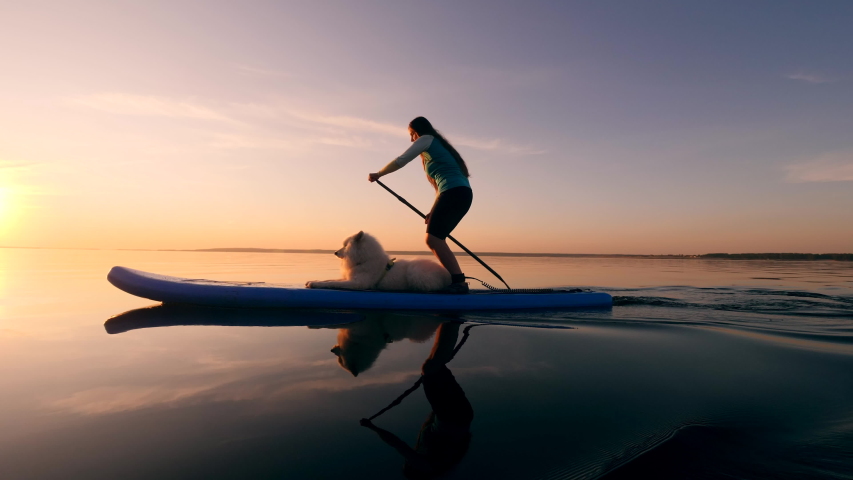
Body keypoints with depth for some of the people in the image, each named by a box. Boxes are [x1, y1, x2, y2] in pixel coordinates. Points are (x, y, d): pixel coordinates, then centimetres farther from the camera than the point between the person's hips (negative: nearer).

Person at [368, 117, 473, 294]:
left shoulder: (427, 139, 7)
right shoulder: (438, 147, 33)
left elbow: (400, 161, 1)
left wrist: (378, 174, 13)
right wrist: (434, 212, 24)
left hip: (454, 193, -9)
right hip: (462, 194, 9)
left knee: (433, 239, -16)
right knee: (435, 239, 10)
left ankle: (459, 281, -21)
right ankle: (454, 280, 9)